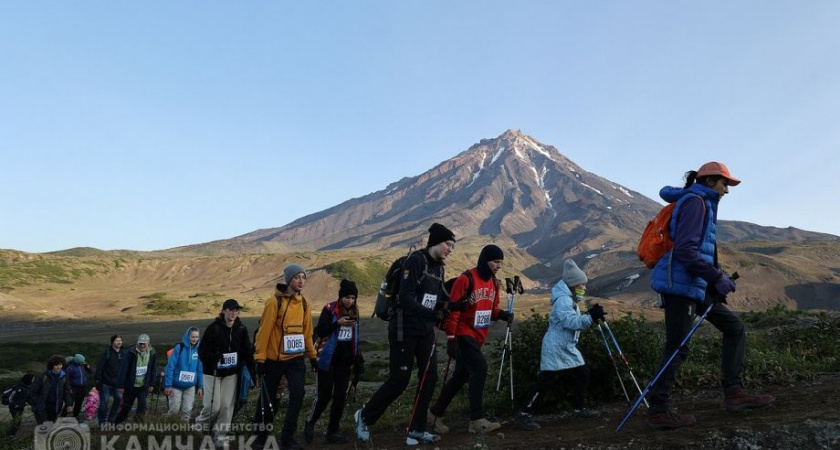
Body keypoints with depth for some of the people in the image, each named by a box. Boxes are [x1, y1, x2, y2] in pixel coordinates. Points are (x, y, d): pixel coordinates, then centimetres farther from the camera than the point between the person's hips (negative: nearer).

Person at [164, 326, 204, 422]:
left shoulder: (198, 350, 0)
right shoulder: (179, 348, -12)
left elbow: (200, 370, 5)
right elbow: (170, 367, -12)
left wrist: (200, 386, 3)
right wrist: (168, 385, -16)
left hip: (190, 386, 3)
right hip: (176, 385, -3)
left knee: (187, 410, 2)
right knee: (175, 409, 0)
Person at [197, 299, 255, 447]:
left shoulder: (241, 329, -1)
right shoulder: (213, 328, -12)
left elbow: (247, 351, 1)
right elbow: (202, 351, -10)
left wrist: (252, 371, -5)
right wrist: (216, 359, -27)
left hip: (231, 373, 3)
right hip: (213, 372, -3)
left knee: (227, 406, 1)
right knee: (214, 406, -5)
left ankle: (221, 436, 15)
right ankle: (200, 425, 25)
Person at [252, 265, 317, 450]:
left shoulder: (304, 303, 4)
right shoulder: (275, 302, -14)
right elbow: (264, 331, -14)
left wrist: (312, 355, 14)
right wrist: (260, 358, -15)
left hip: (296, 358, 4)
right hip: (274, 359, -4)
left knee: (298, 394, -10)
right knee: (268, 399, 9)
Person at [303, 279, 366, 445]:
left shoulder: (354, 311, 6)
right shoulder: (330, 309, -12)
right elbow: (319, 331, -15)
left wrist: (358, 358, 16)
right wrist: (338, 323, -27)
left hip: (345, 361, 5)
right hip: (328, 360, -5)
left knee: (340, 396, 5)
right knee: (324, 395, -2)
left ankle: (332, 431, 15)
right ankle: (309, 423, 21)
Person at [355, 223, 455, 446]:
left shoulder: (439, 267, 10)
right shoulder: (416, 260, -16)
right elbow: (406, 297, -23)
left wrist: (446, 307, -7)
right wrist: (433, 314, -30)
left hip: (426, 331, 8)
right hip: (404, 329, -8)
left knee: (430, 377, 3)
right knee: (399, 380, -2)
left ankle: (417, 430, 16)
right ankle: (364, 416, 19)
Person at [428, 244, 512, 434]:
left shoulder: (494, 282, 9)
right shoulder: (466, 279, -15)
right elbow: (453, 309, -16)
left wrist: (503, 314, -5)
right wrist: (451, 337, -19)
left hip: (478, 337, 8)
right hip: (464, 335, -8)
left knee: (461, 375, 12)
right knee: (480, 368, -17)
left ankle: (435, 412, 25)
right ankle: (477, 419, -9)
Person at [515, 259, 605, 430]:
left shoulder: (571, 299, 14)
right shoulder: (563, 300, -18)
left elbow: (575, 321, 17)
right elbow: (571, 322, -29)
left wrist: (591, 315, 5)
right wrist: (591, 317, -34)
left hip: (568, 348, 10)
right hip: (555, 347, -10)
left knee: (582, 374, 13)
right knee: (546, 380, -11)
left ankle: (578, 409, 27)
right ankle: (524, 414, -6)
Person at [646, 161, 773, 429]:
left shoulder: (703, 204, 21)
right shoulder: (695, 202, -10)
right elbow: (684, 250, -21)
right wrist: (716, 278, -21)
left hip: (696, 285, 10)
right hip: (680, 284, -10)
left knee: (735, 328, 12)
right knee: (677, 348, -6)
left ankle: (734, 394, 13)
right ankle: (658, 412, 1)